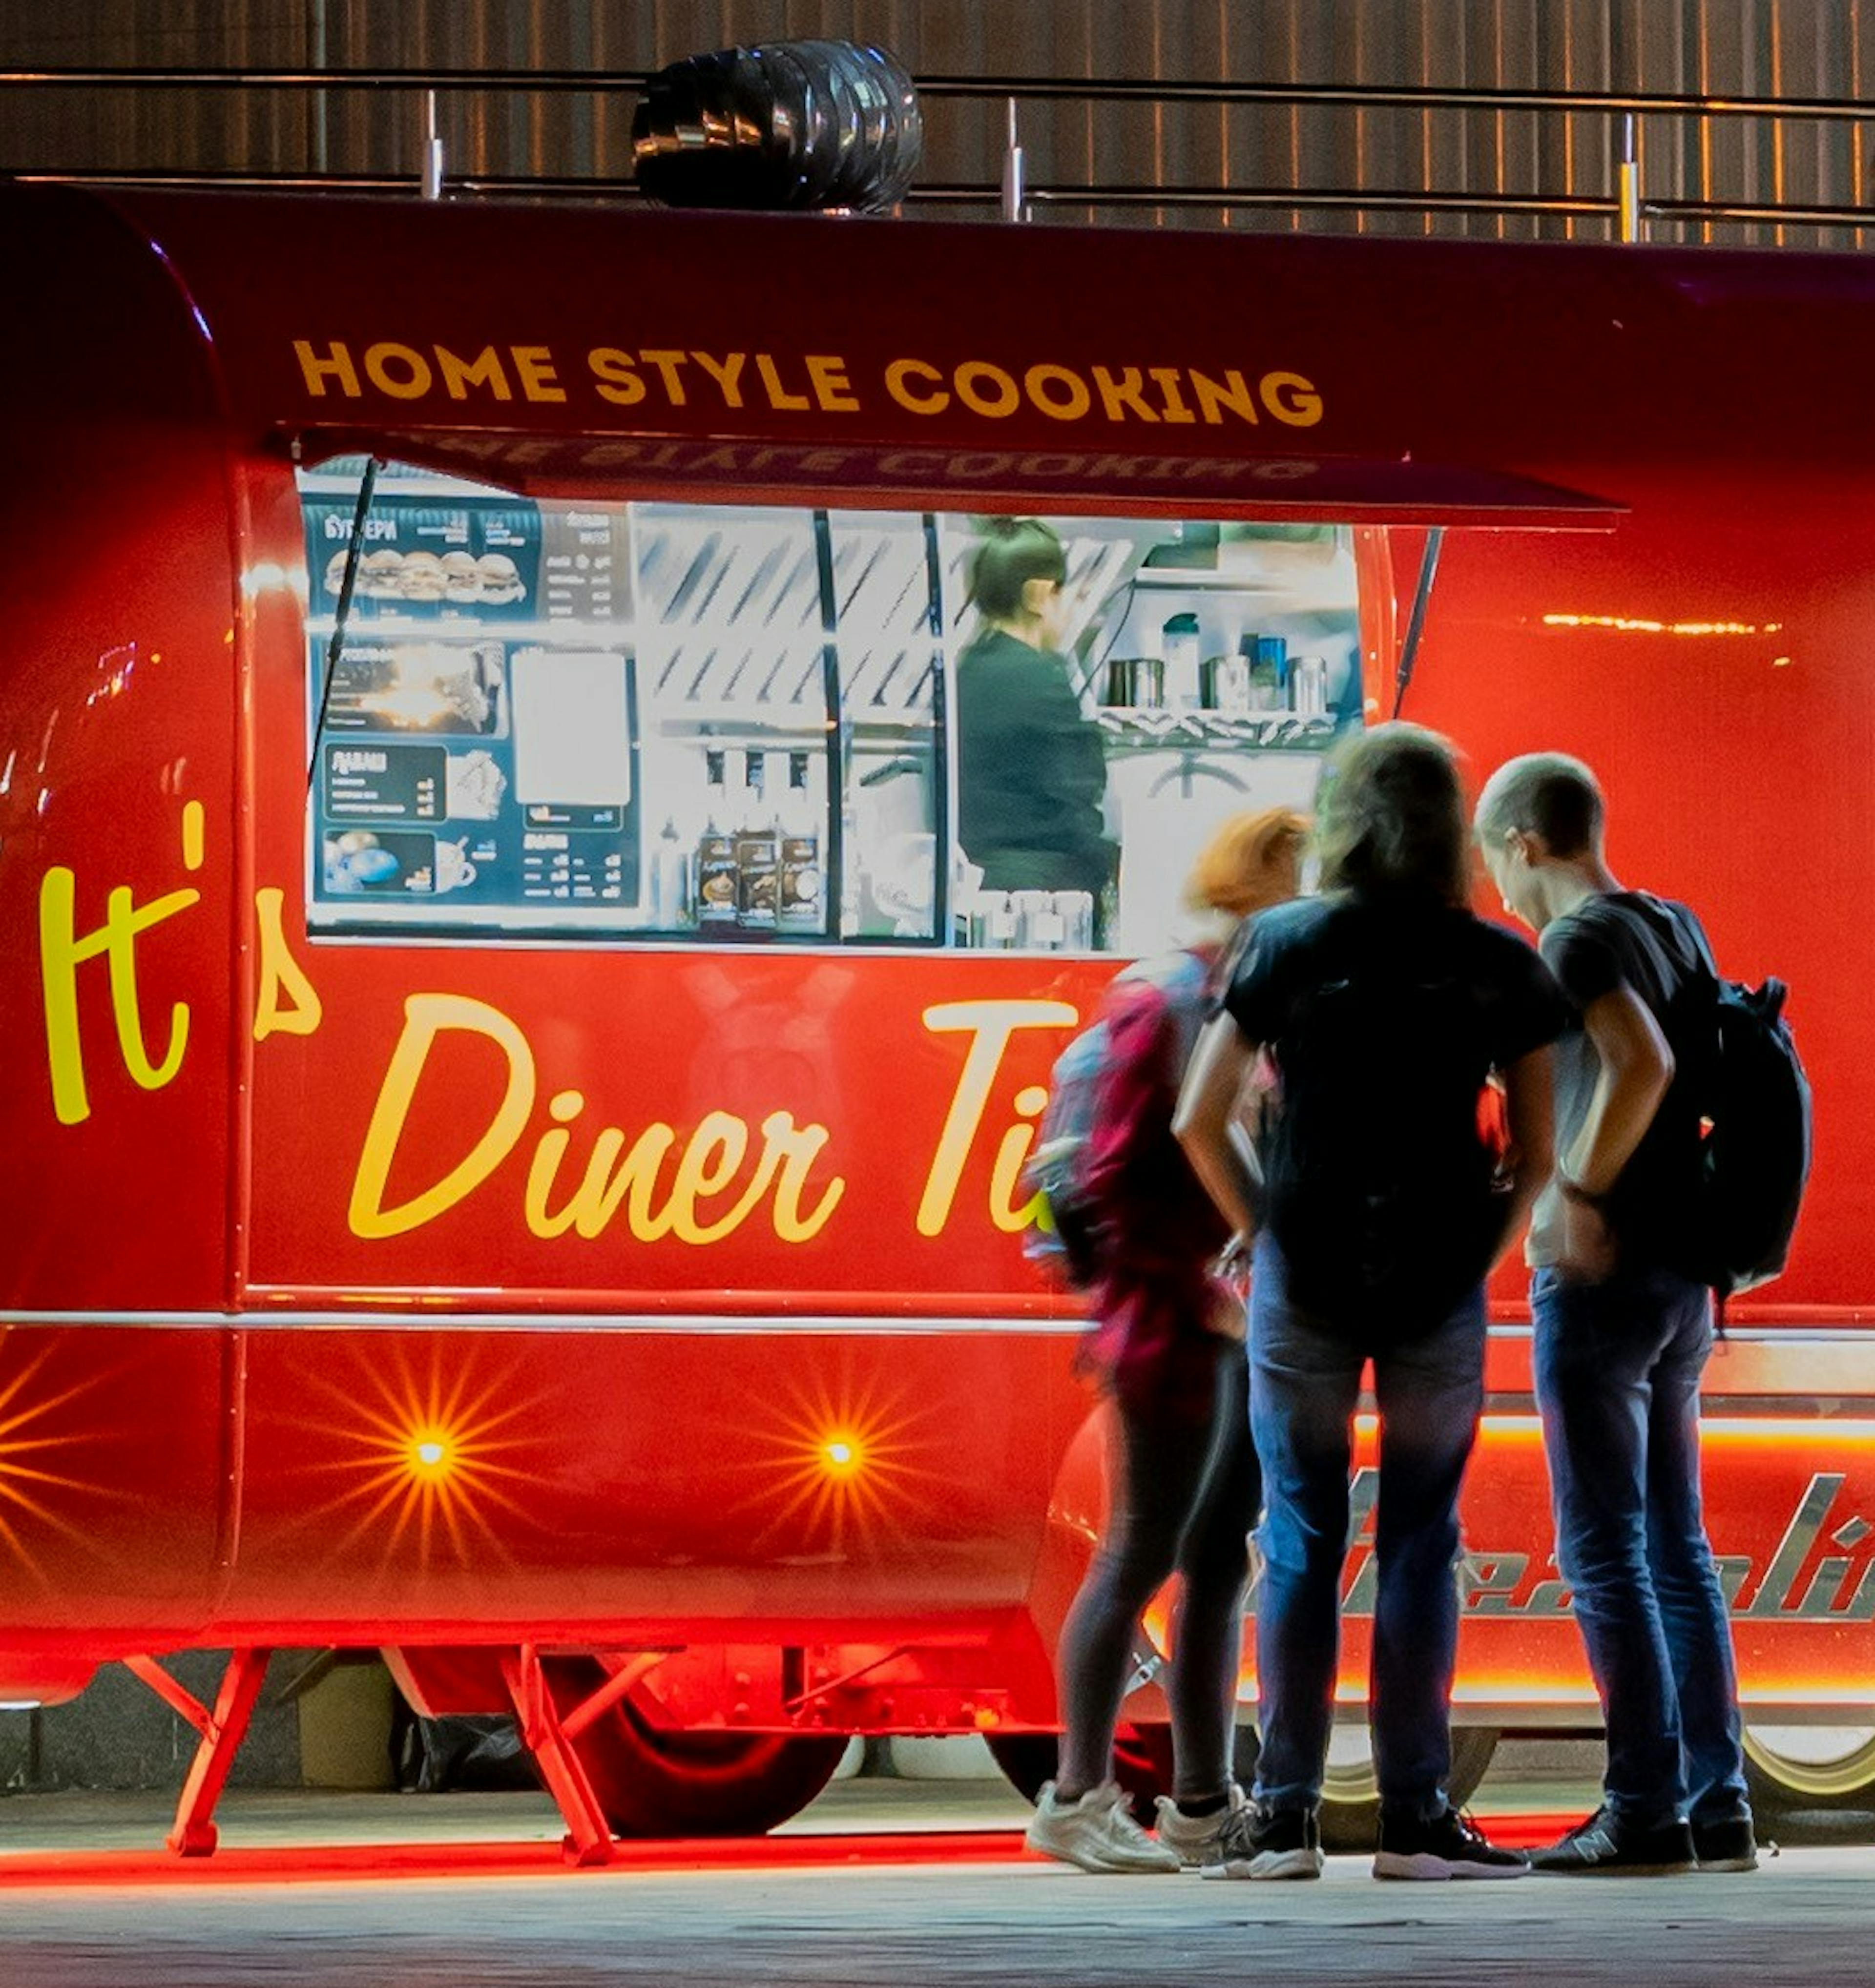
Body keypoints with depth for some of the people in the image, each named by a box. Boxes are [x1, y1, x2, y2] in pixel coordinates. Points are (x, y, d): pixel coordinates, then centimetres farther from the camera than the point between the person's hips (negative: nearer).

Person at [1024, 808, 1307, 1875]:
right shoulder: (1161, 1012, -11)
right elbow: (1114, 1185, -14)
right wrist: (1205, 1293, -16)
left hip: (1257, 1333, 8)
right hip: (1180, 1334, -8)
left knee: (1224, 1565, 9)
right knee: (1146, 1556, -2)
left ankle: (1203, 1805, 14)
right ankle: (1080, 1799, 5)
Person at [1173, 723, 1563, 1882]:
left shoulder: (1289, 948, -1)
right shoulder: (1501, 967, 1)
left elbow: (1199, 1120, -3)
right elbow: (1536, 1150, 1)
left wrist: (1262, 1228, 8)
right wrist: (1484, 1247, 12)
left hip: (1306, 1274, 0)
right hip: (1441, 1282, 0)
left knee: (1301, 1539, 5)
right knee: (1421, 1542, 6)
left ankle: (1285, 1814, 3)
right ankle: (1416, 1817, 3)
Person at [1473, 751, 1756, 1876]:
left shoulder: (1579, 939, -12)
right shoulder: (1677, 931, 13)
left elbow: (1643, 1062, -28)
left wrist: (1578, 1193, -19)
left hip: (1601, 1275, -8)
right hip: (1680, 1275, 8)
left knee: (1605, 1552, -6)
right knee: (1677, 1548, 10)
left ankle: (1647, 1811, -8)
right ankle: (1718, 1805, 9)